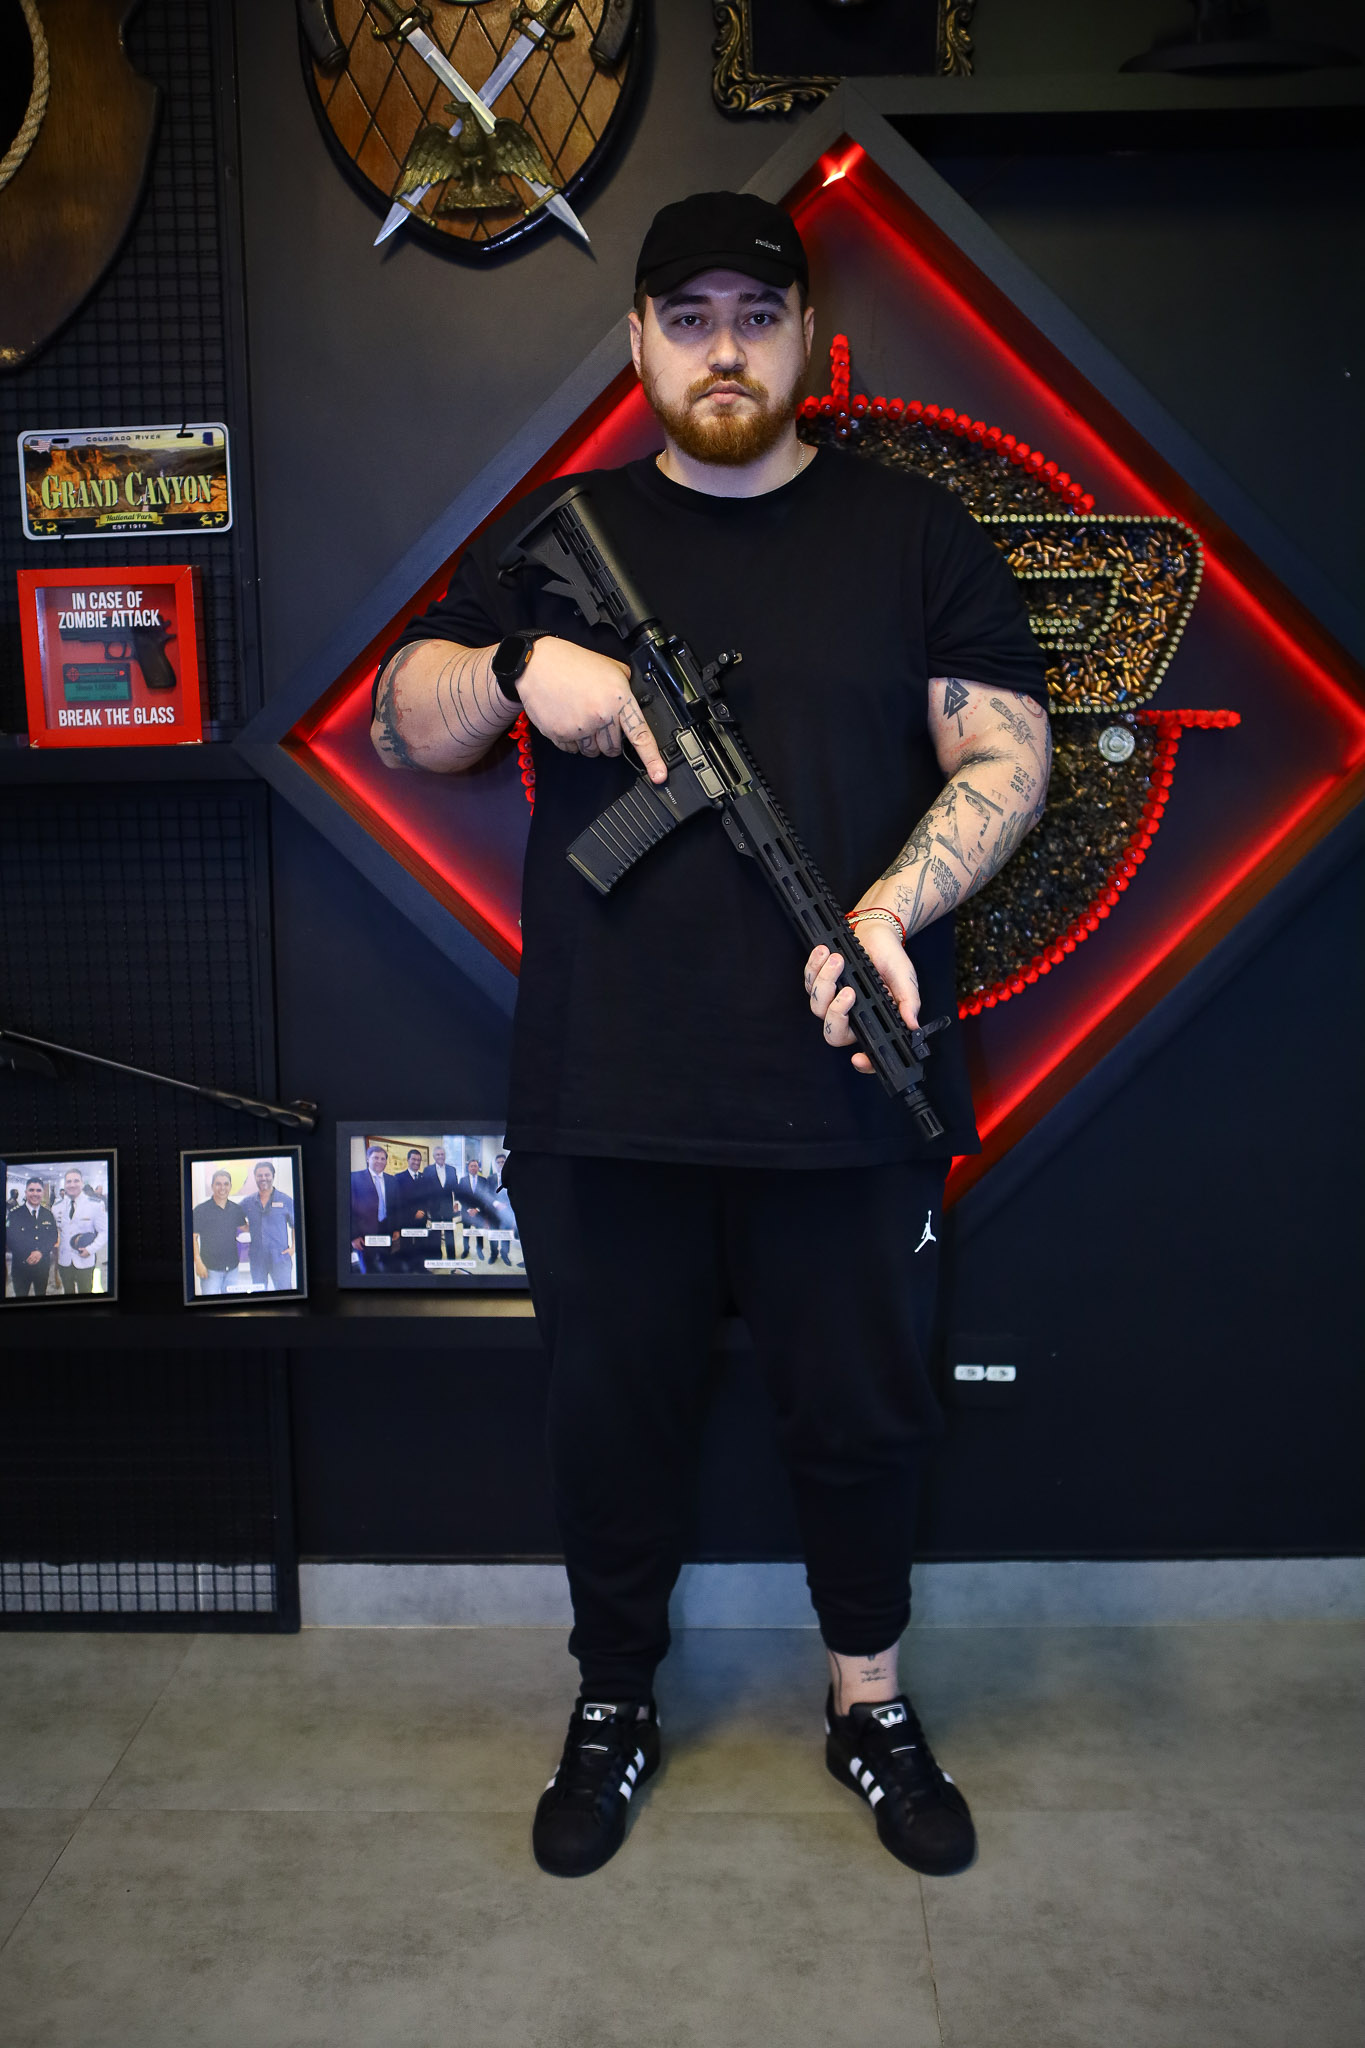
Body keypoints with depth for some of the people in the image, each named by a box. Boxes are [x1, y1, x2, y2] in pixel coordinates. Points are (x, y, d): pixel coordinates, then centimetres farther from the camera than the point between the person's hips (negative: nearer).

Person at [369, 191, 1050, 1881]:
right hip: (604, 1106, 1)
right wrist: (520, 665, -13)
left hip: (847, 1093, 0)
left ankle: (869, 1699, 38)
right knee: (612, 1418, 14)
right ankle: (612, 1705, 37)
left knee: (864, 1414, 14)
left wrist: (889, 912, -17)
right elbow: (400, 730, 8)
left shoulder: (914, 533, 6)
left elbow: (1006, 755, 0)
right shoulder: (555, 535, 9)